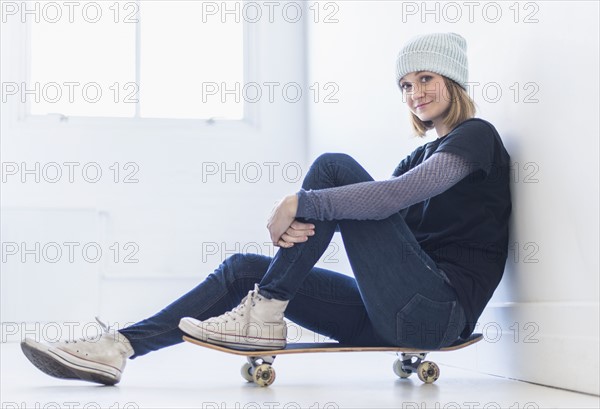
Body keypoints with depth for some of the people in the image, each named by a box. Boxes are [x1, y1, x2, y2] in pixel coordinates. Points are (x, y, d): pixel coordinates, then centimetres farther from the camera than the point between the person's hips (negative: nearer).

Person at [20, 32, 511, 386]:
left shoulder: (477, 136, -2)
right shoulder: (419, 157, 24)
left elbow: (399, 195, -21)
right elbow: (377, 217, 9)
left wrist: (303, 202, -21)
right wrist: (302, 224, -13)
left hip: (439, 311, -8)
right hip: (393, 319, 8)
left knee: (333, 167, -17)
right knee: (243, 269, -1)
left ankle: (264, 314, -16)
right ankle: (117, 348, -6)